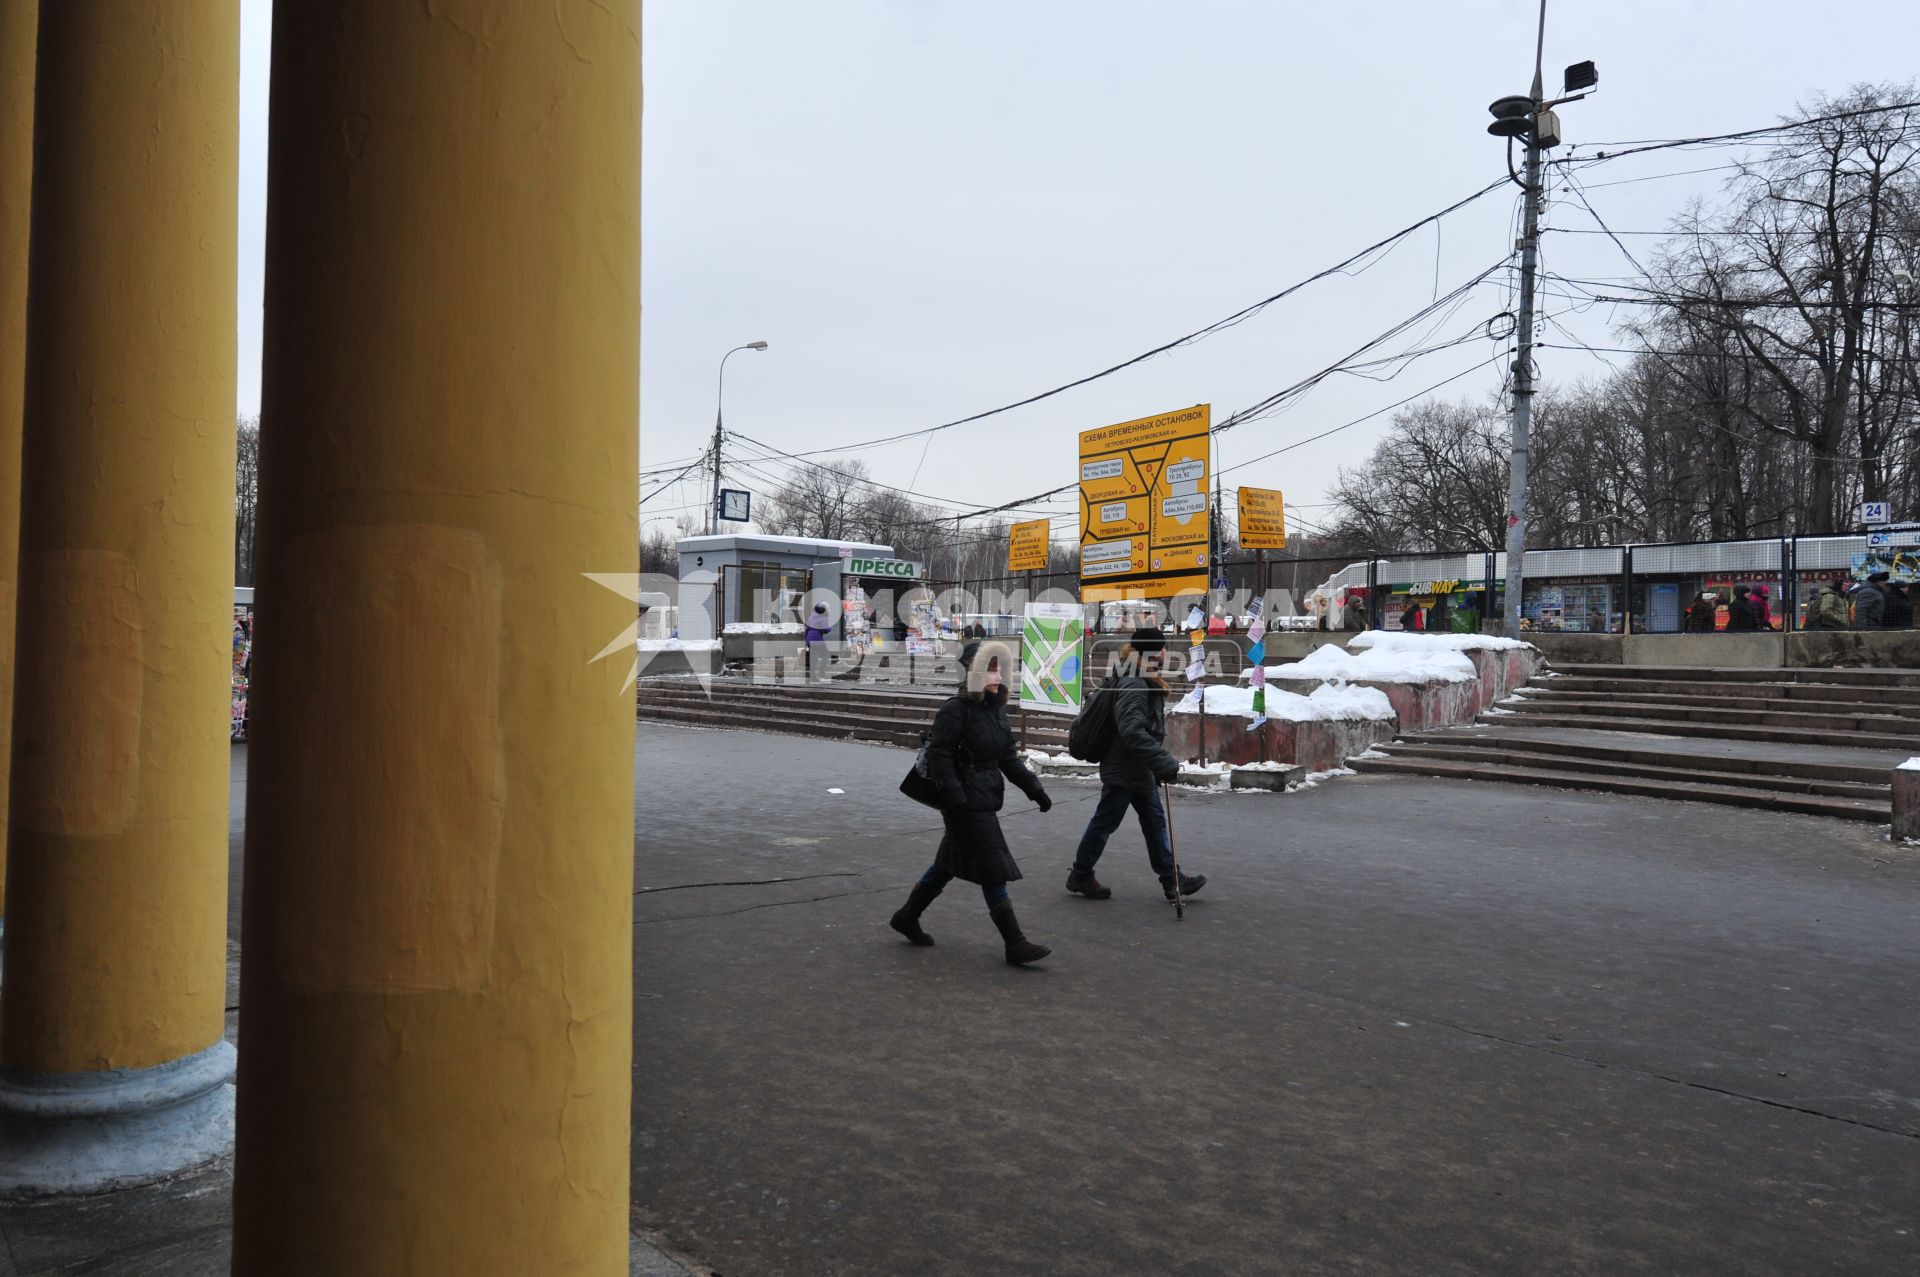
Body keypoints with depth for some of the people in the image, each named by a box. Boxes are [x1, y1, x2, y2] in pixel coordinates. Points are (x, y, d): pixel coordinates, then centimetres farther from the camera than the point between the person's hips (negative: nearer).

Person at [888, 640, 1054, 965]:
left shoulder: (995, 709, 11)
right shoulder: (956, 709, -15)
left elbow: (1009, 757, 16)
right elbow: (939, 755, -18)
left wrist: (1033, 788, 9)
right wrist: (954, 797, -24)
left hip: (985, 801, 9)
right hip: (967, 804, -9)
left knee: (949, 864, 18)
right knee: (994, 871, -6)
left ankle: (907, 917, 33)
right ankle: (1015, 944, 0)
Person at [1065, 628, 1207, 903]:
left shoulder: (1146, 682, 9)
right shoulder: (1132, 685, -24)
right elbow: (1132, 732, -33)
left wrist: (1160, 763, 19)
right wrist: (1165, 762, -32)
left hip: (1141, 770, 10)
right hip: (1124, 770, -10)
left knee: (1155, 822, 13)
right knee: (1104, 824, 4)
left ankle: (1172, 880, 20)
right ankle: (1080, 877, 18)